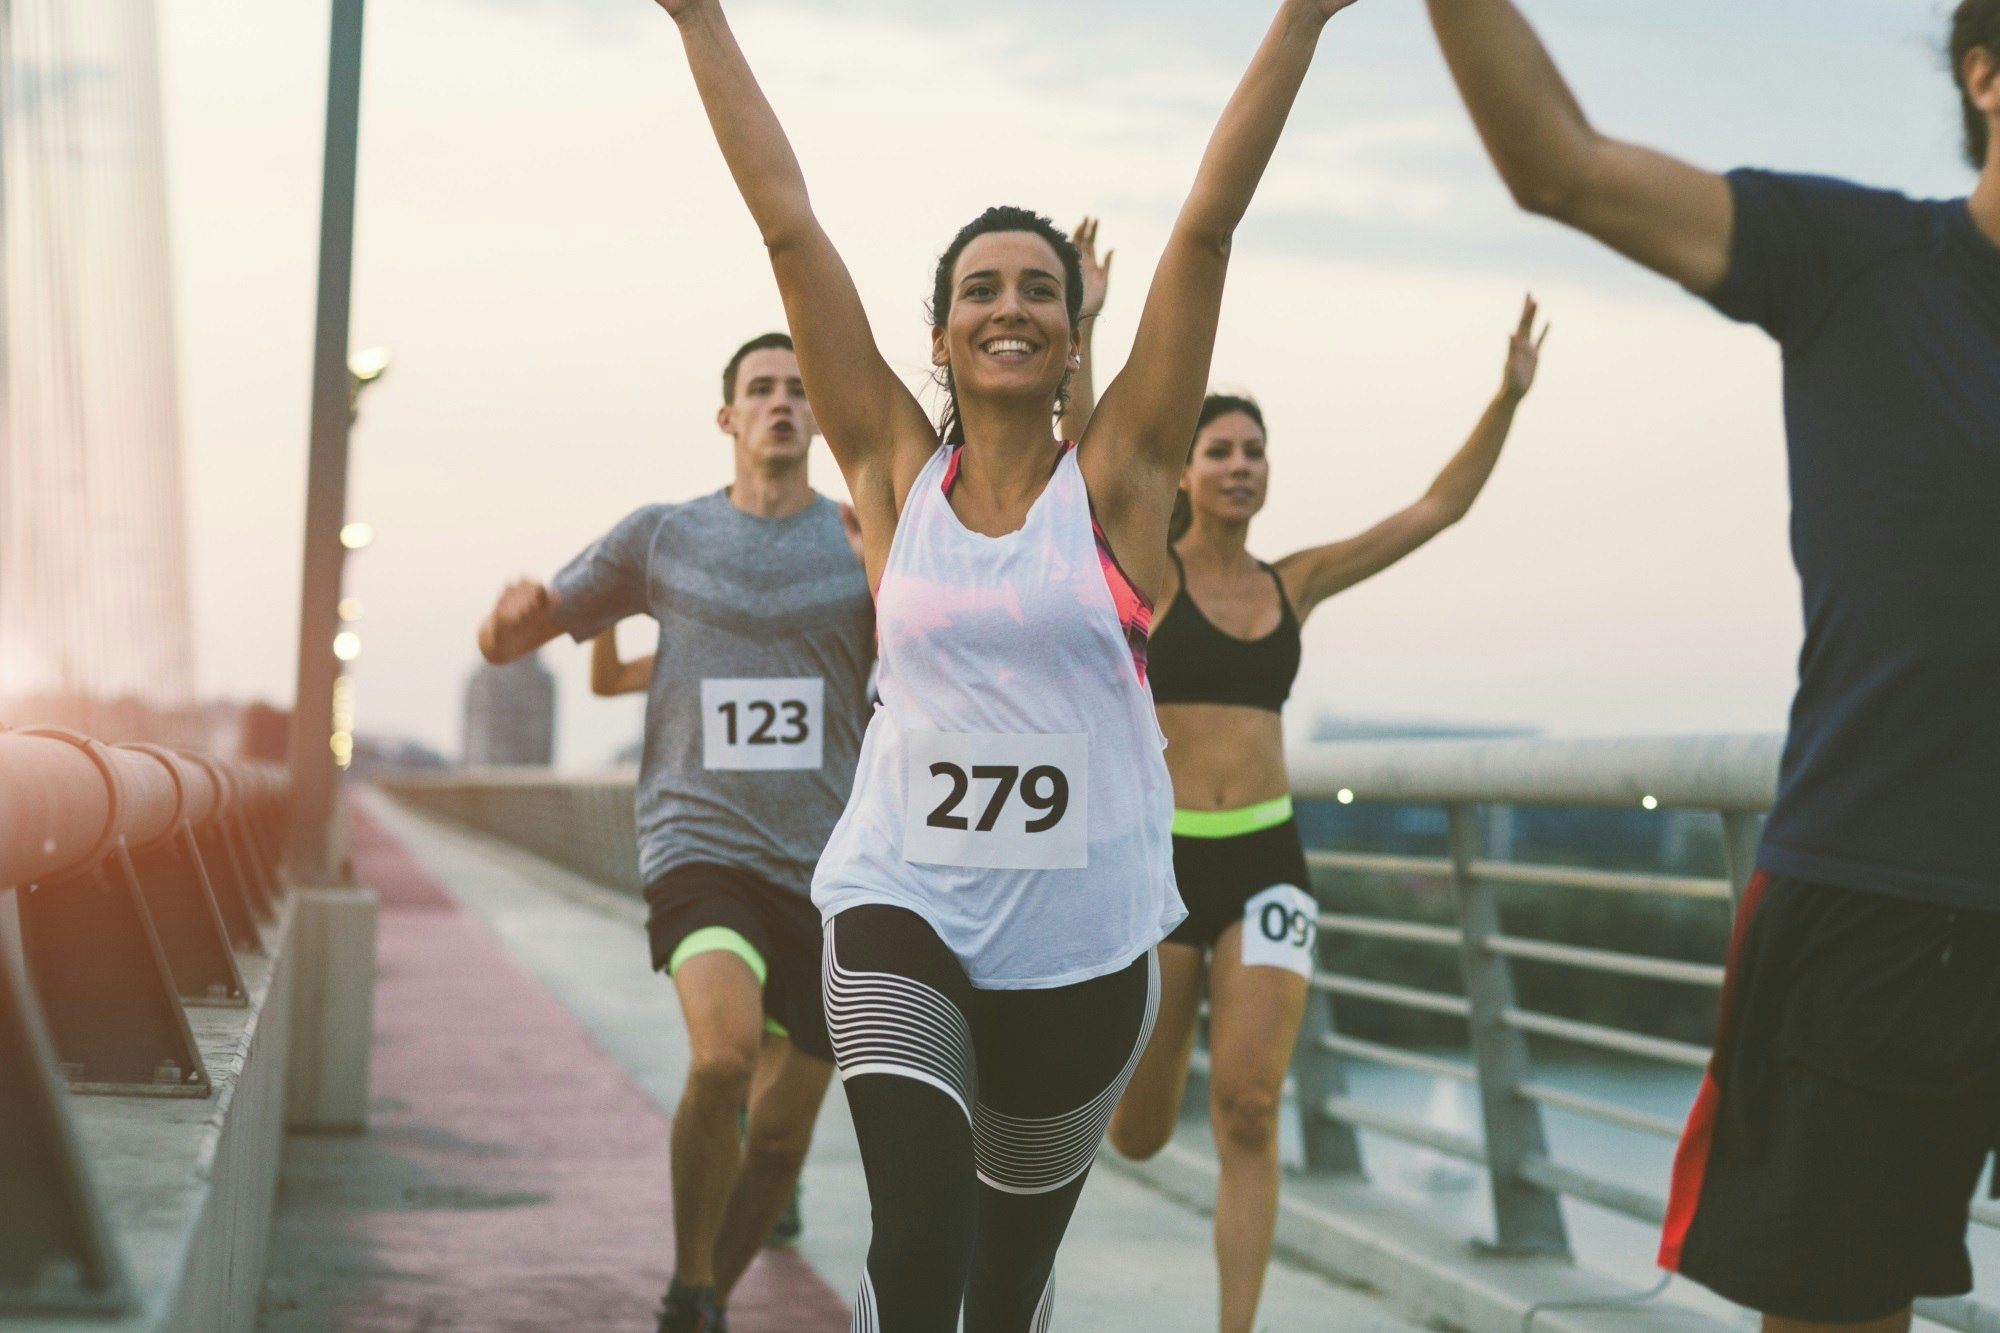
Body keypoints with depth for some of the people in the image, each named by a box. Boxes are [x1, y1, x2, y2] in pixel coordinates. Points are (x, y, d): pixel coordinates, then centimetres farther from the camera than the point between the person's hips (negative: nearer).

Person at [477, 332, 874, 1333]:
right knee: (724, 1049, -29)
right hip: (698, 846, -2)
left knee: (782, 1131, 6)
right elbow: (503, 643, 11)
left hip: (825, 868, 2)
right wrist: (515, 609, -14)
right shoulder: (662, 537, 7)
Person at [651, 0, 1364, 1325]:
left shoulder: (1117, 475, 0)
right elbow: (789, 226, 2)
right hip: (904, 906, -1)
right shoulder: (896, 470, 3)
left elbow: (1209, 223, -5)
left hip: (1083, 934, 1)